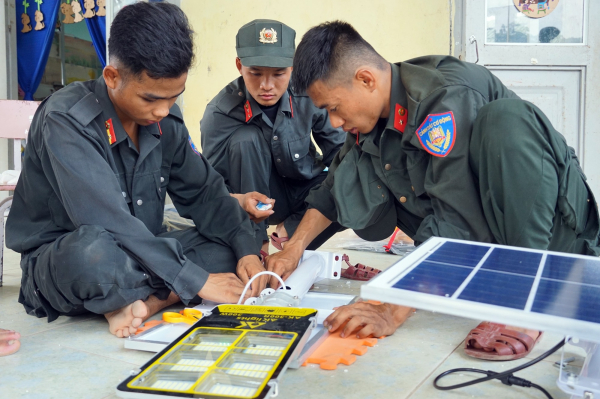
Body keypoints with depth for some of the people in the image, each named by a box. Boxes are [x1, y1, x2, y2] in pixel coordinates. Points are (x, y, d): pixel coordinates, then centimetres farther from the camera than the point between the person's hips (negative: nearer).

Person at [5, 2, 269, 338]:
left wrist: (247, 249, -14)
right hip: (60, 261, -6)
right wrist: (197, 280, -29)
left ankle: (144, 301, -23)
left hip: (139, 257, 6)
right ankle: (163, 297, -13)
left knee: (235, 245, -10)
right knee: (95, 250, -40)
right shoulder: (65, 120, -22)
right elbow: (106, 222, -31)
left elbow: (204, 191, 3)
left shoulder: (165, 118, -1)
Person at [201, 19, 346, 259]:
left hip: (305, 192, 2)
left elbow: (341, 153, -10)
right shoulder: (219, 114, -20)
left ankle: (291, 231, -8)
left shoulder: (309, 96, -17)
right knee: (245, 140, -30)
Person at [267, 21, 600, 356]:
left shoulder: (447, 99, -28)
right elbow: (336, 188, 11)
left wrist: (392, 313, -35)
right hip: (483, 247, 7)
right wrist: (294, 249, 0)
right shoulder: (374, 113, -2)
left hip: (550, 233, -6)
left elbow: (455, 224, -33)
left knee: (503, 117, -32)